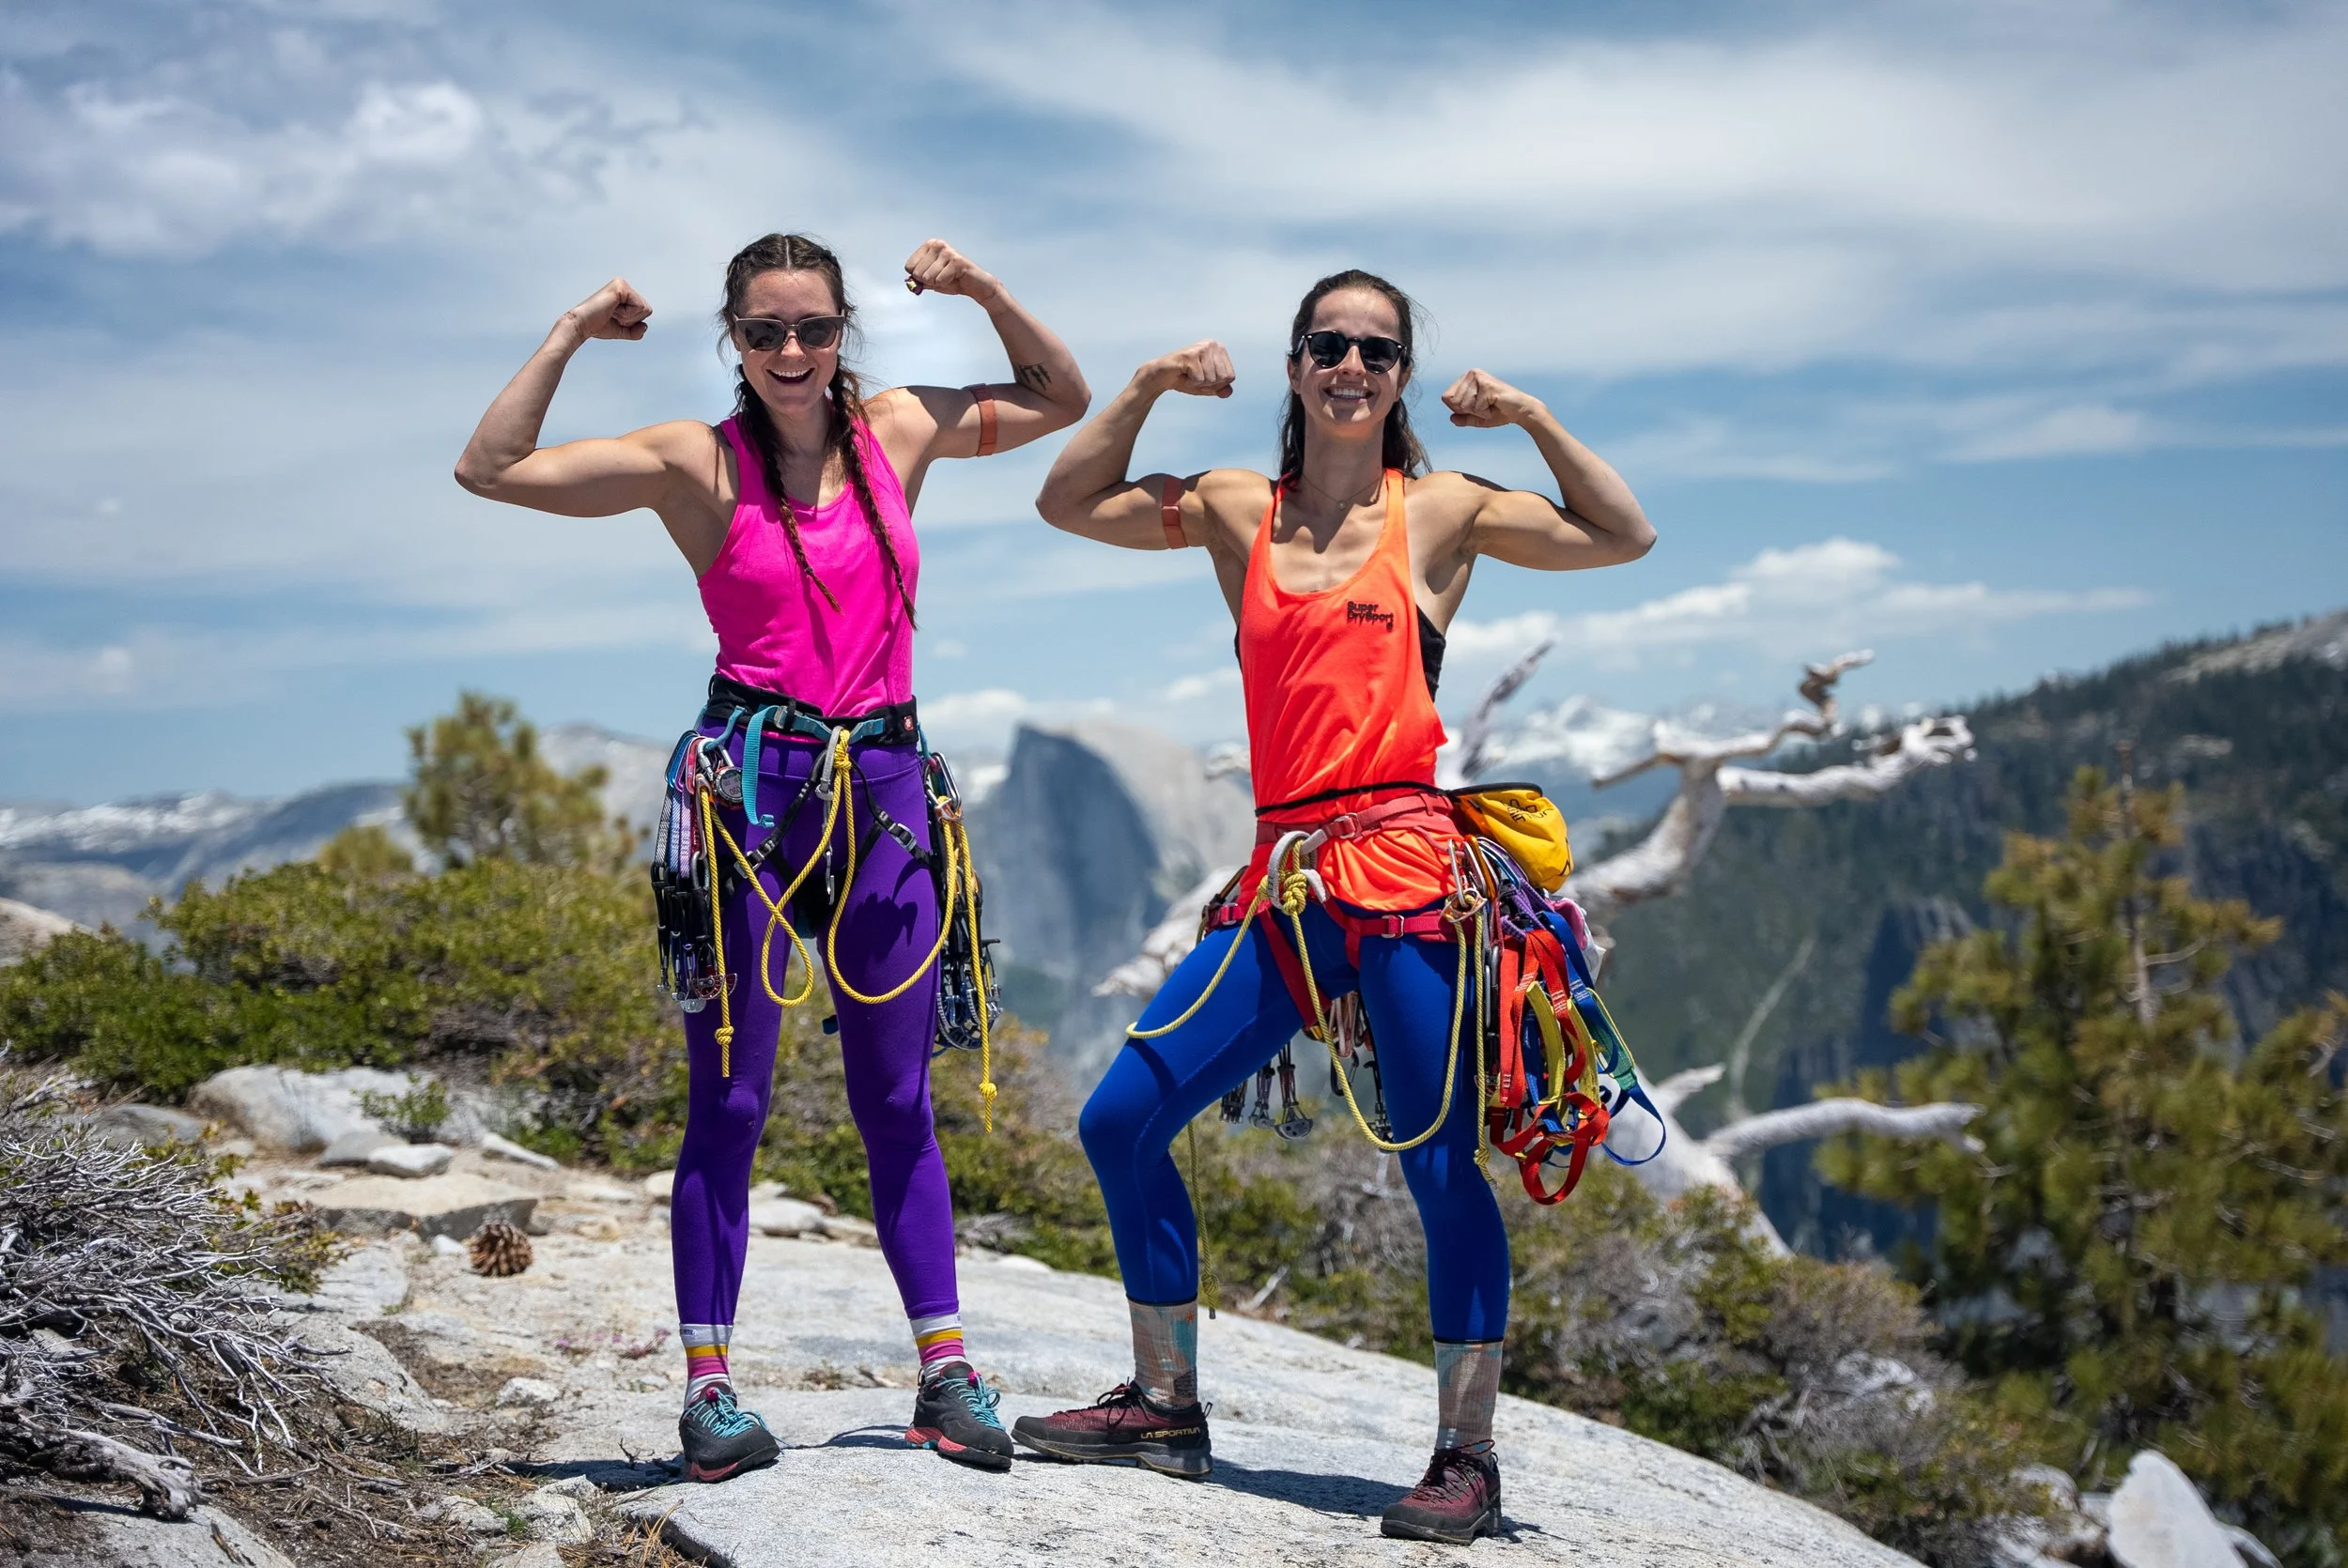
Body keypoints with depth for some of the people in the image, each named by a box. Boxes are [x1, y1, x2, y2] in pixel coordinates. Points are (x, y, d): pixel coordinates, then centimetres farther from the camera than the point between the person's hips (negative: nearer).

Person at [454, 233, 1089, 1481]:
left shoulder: (898, 431, 10)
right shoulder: (696, 463, -1)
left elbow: (1062, 399, 21)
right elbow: (489, 470, -6)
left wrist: (984, 294, 7)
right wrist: (568, 337, -6)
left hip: (881, 781, 3)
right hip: (751, 776, -3)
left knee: (897, 1092, 8)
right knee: (729, 1096, 0)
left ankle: (945, 1373, 14)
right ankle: (708, 1385, 8)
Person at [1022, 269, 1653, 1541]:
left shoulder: (1441, 511, 6)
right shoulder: (1236, 510, 14)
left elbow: (1624, 537, 5)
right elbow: (1067, 503, 18)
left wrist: (1529, 418, -1)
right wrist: (1150, 387, 10)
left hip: (1403, 864, -4)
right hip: (1284, 881, 5)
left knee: (1440, 1169, -7)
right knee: (1122, 1119, 4)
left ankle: (1466, 1455, 6)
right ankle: (1165, 1405, 19)